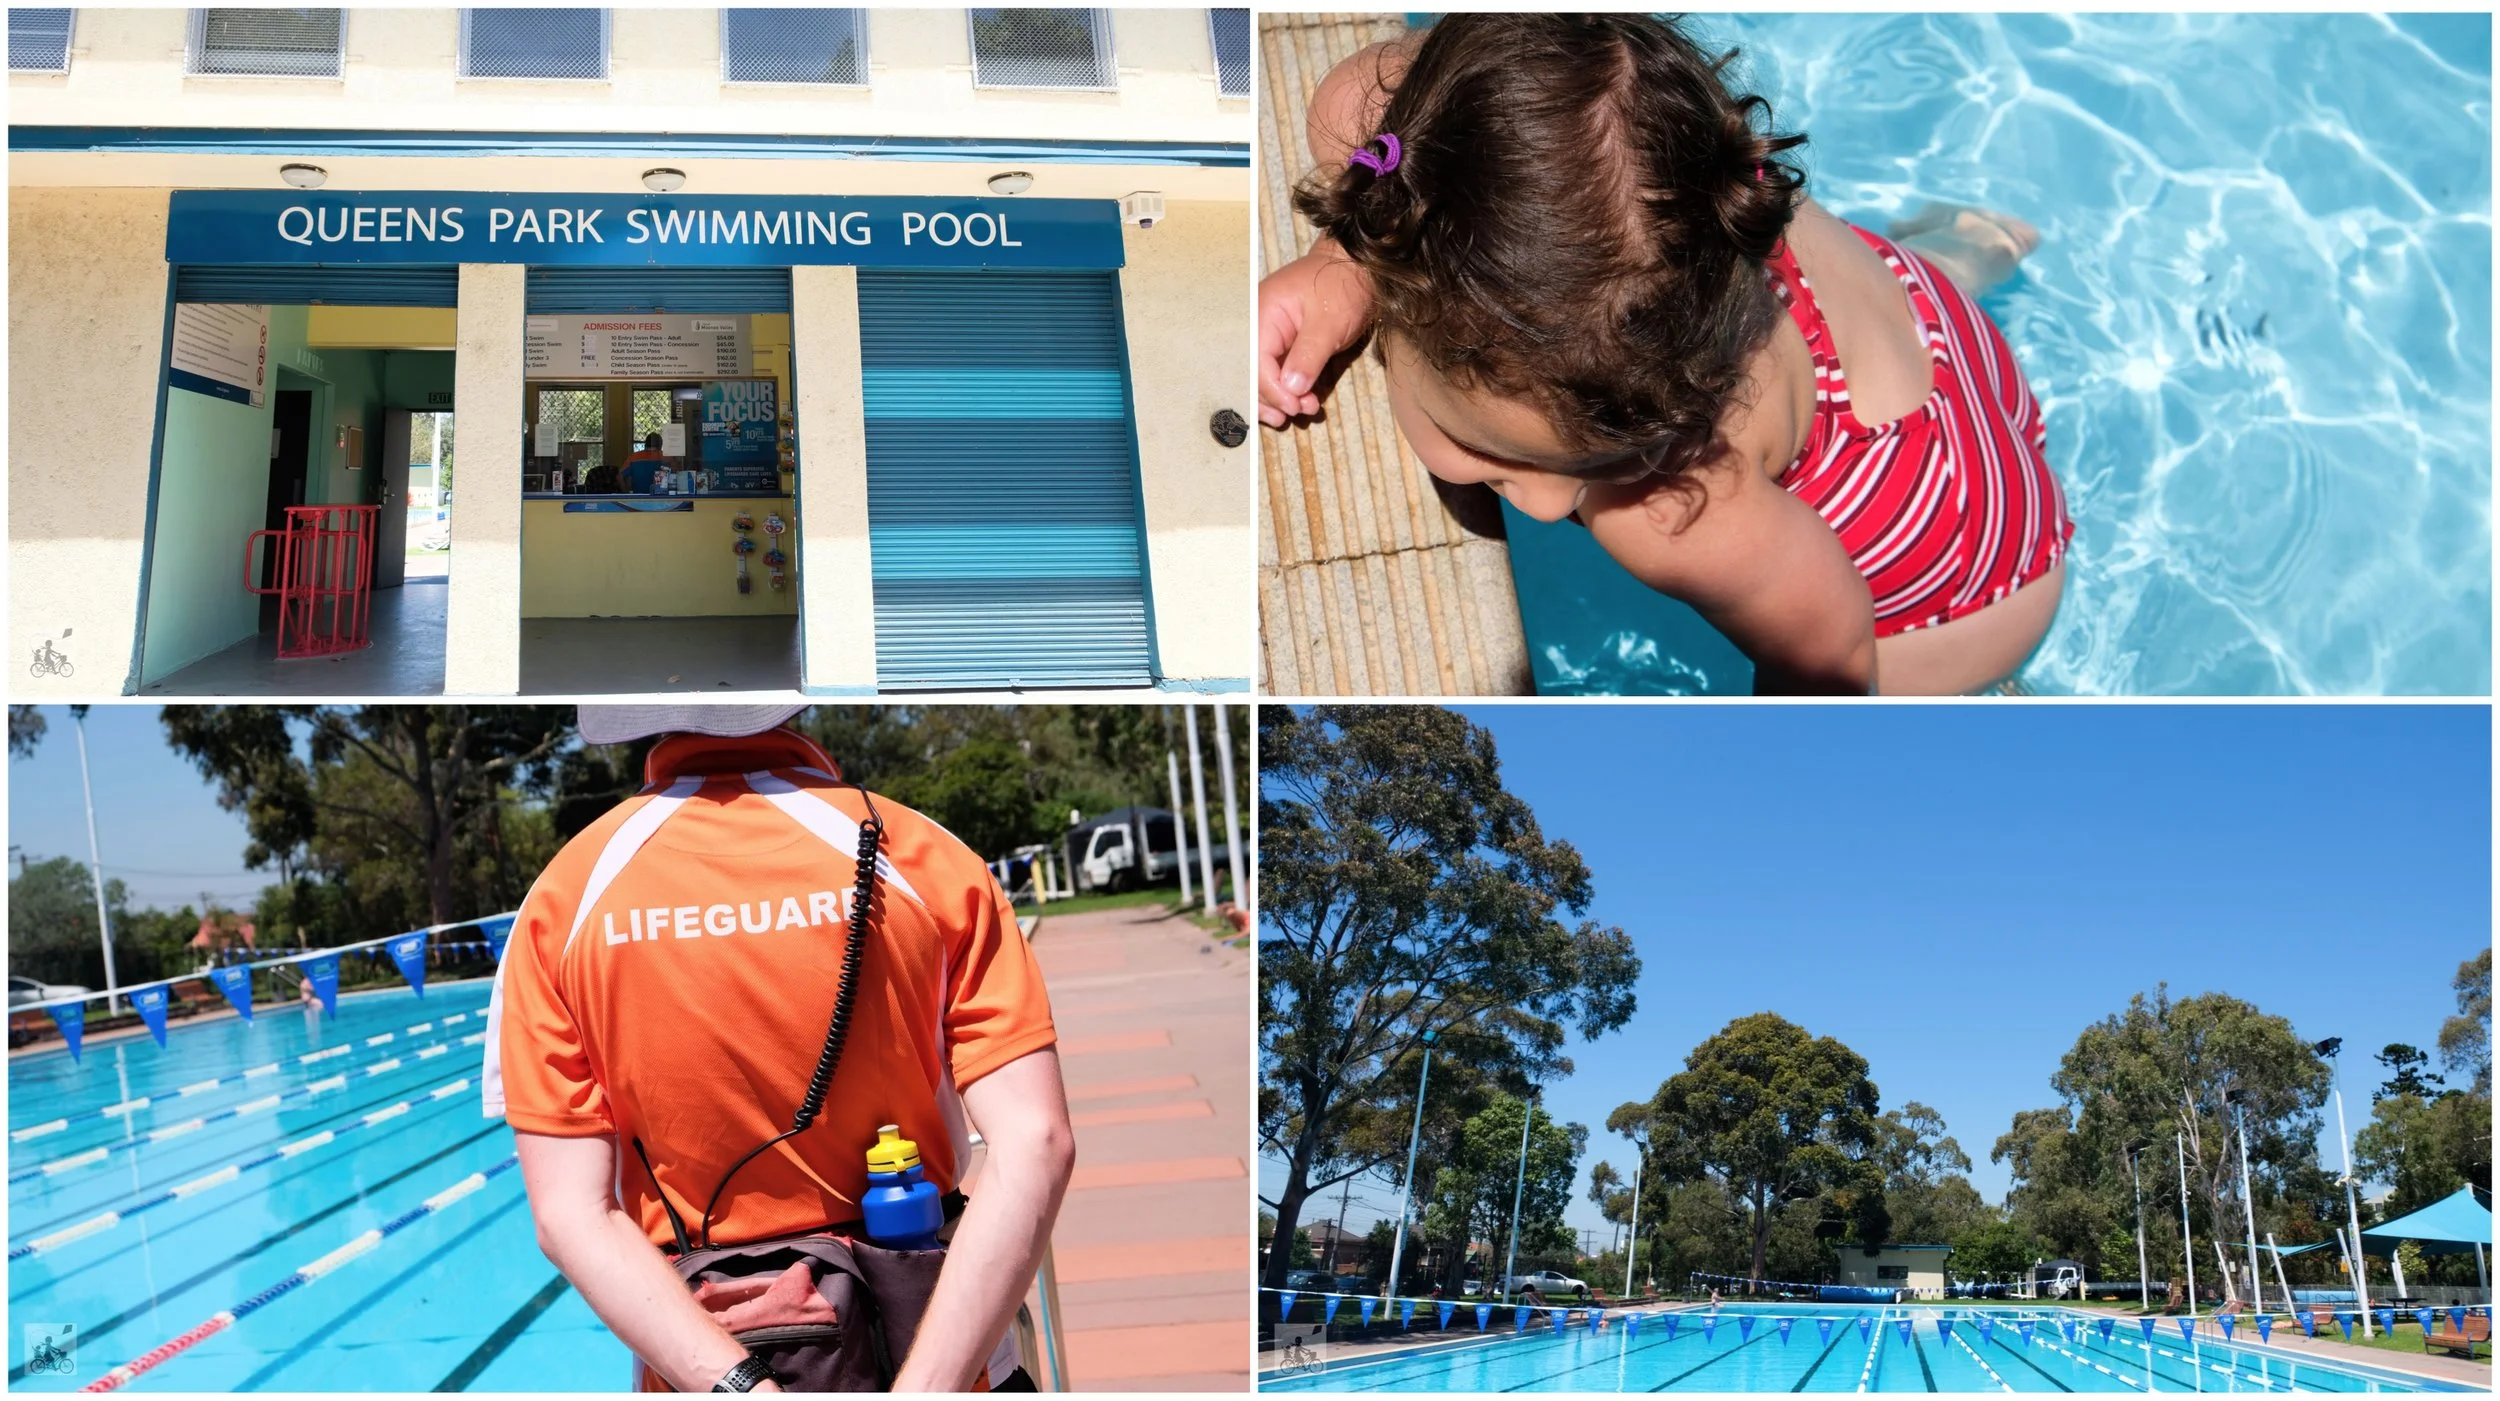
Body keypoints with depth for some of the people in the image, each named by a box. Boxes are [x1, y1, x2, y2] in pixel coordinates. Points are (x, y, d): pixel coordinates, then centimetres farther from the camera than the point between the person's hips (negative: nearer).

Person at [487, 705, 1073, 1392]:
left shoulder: (562, 901, -10)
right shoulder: (922, 858, -14)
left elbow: (572, 1215, -15)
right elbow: (1035, 1147, -24)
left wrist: (737, 1384, -20)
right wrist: (923, 1387, -26)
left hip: (697, 1366, 1)